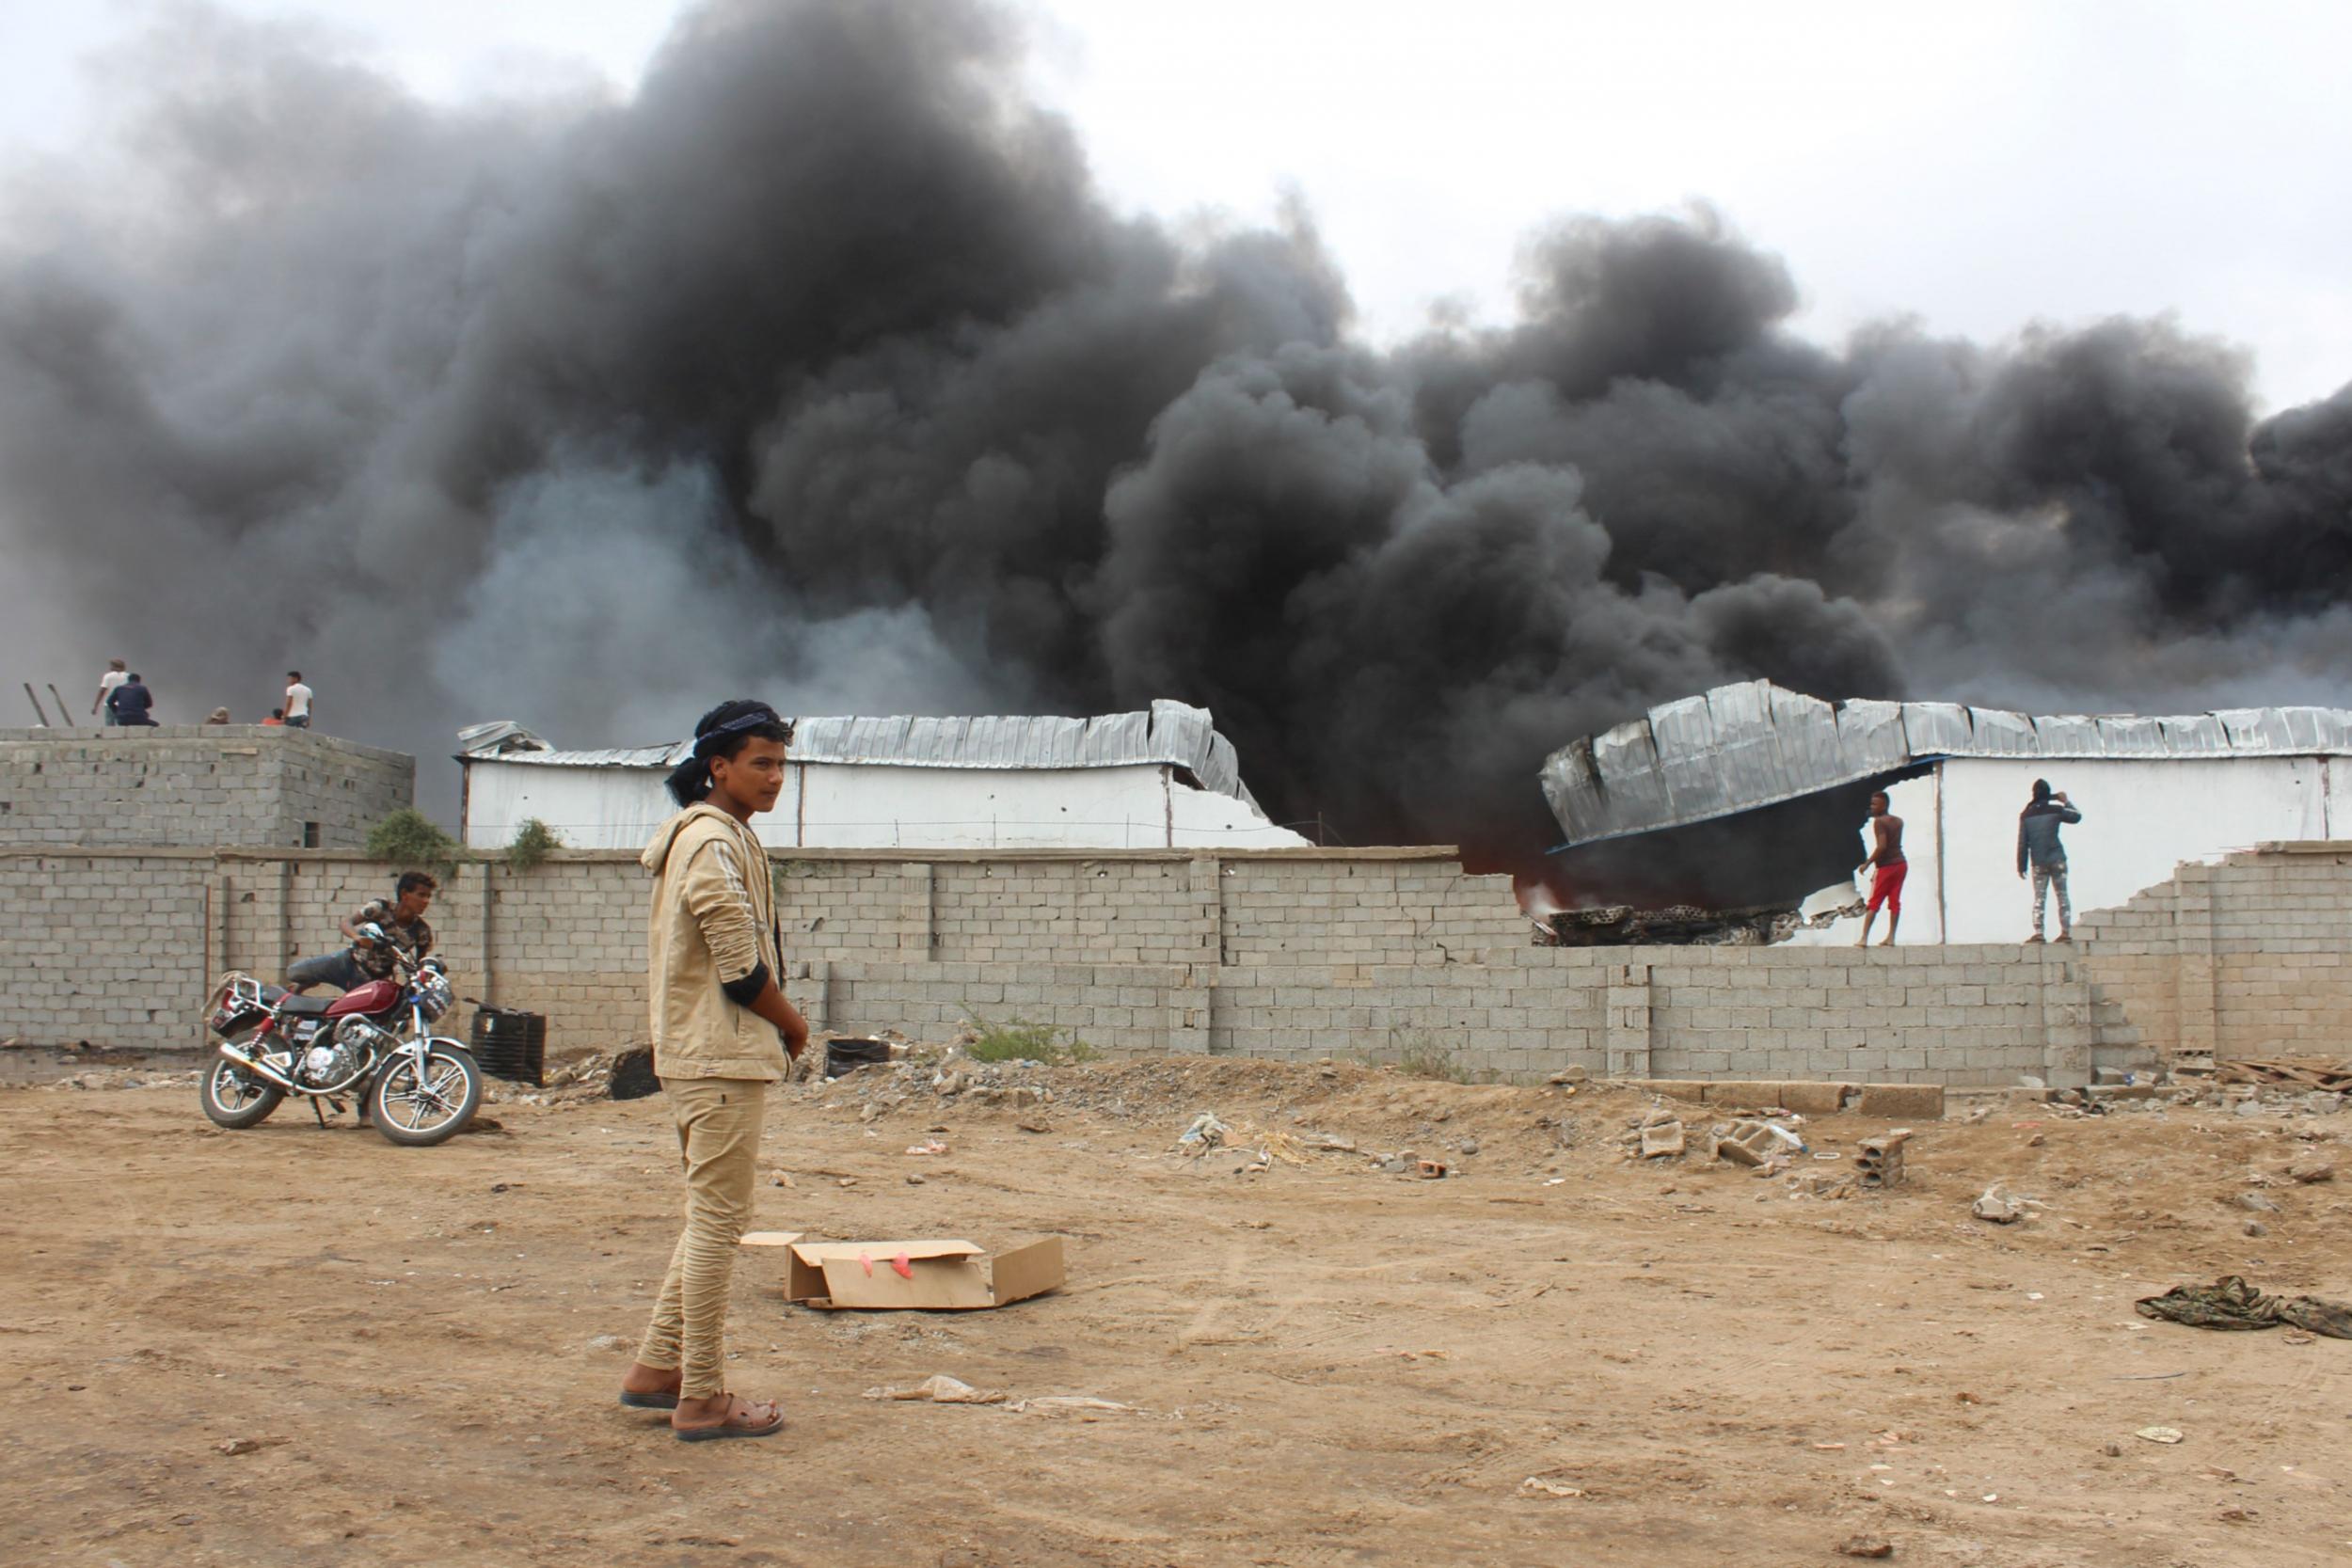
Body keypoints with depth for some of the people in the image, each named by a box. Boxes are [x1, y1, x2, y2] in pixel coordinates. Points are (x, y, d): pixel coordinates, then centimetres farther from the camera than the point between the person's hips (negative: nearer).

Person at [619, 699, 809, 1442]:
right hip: (723, 1057, -11)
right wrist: (793, 1023, -3)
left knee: (711, 1217, 18)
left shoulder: (707, 836, 18)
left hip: (698, 1053, 11)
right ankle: (702, 1399, 1)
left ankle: (657, 1367, 24)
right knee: (718, 1221, -5)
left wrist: (776, 1023, 10)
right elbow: (739, 966, -18)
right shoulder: (714, 840, -14)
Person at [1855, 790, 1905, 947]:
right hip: (1901, 863, 7)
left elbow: (1881, 846, -22)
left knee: (1873, 903, -2)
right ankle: (1891, 938, 6)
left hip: (1886, 866, -6)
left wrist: (1867, 864, -17)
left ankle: (1864, 938, -4)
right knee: (1894, 901, 8)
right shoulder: (1898, 821, 9)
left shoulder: (1879, 822, -13)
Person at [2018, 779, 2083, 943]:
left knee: (2039, 897, 1)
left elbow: (2022, 842, 1)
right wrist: (2066, 801, 25)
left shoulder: (2026, 815, 1)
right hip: (2057, 859, 0)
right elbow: (2076, 817, 13)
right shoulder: (2055, 809, -2)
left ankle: (2038, 932, -9)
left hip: (2038, 862, 0)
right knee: (2062, 896, 6)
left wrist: (2021, 865, 6)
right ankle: (2066, 931, 3)